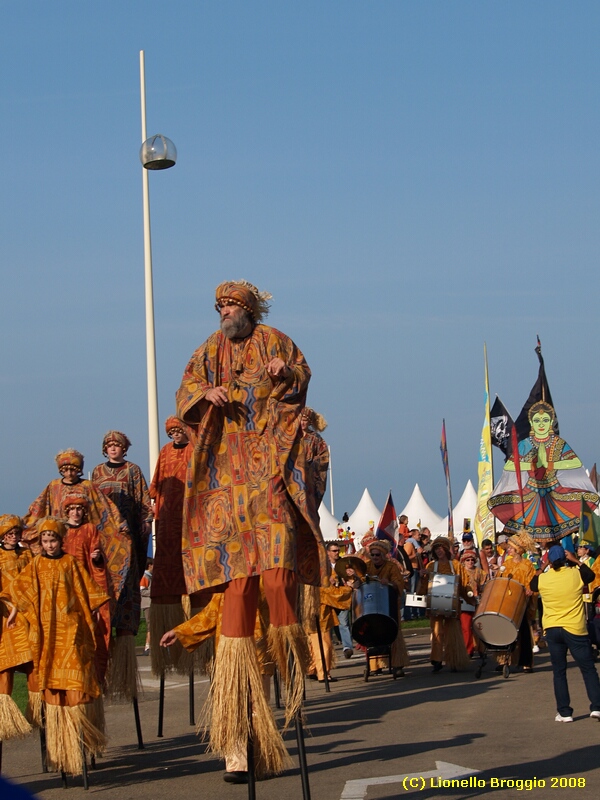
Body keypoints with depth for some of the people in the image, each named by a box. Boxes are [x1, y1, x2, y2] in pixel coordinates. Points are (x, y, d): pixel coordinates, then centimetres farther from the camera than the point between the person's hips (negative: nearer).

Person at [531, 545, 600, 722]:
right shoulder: (576, 574, -5)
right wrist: (575, 561, 21)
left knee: (559, 672, 8)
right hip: (575, 629, -1)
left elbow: (532, 586, 20)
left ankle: (564, 712, 6)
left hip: (552, 630, 1)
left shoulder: (542, 579, -3)